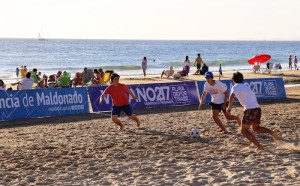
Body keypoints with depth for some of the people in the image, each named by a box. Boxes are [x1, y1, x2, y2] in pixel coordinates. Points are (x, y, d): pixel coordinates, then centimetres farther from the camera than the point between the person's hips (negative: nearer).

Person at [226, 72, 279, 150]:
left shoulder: (235, 87, 1)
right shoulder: (246, 86, 24)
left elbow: (232, 96, -17)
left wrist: (229, 107, -8)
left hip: (249, 109, -7)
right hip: (257, 108, 7)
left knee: (244, 131, 8)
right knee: (256, 128, 25)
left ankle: (259, 146, -5)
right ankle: (272, 132, 0)